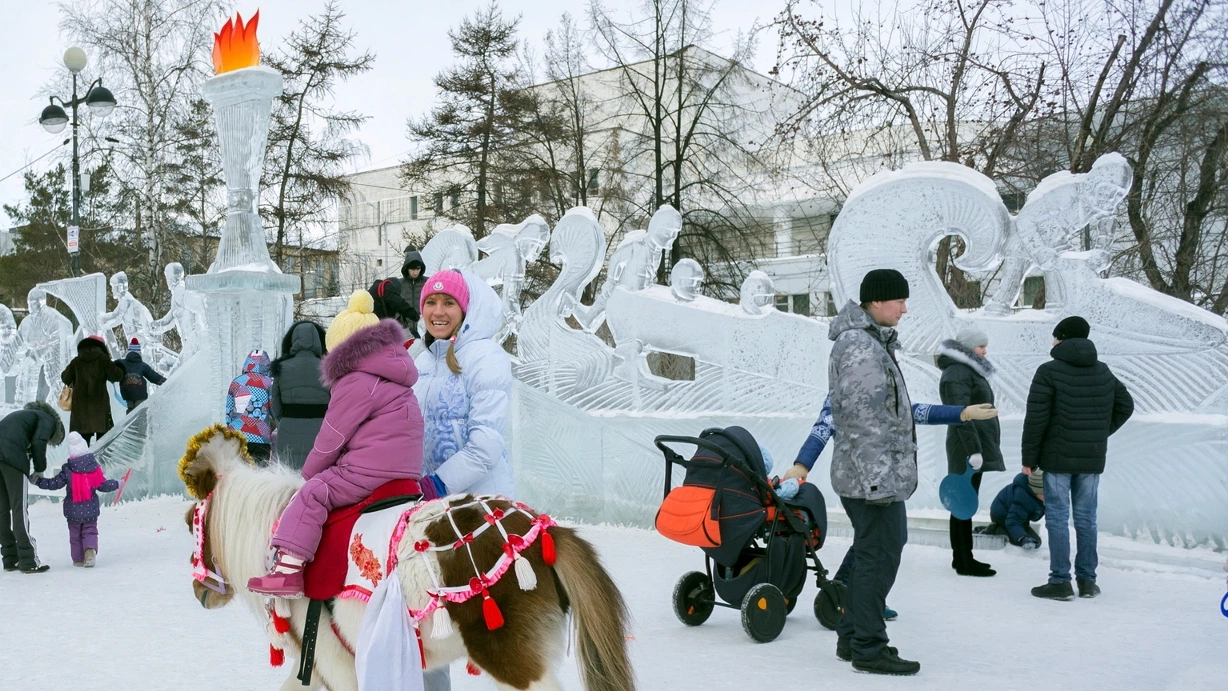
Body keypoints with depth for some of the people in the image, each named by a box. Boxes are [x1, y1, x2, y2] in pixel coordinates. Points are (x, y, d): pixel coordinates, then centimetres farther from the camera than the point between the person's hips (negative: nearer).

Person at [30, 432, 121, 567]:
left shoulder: (67, 470, -10)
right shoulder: (94, 468, -6)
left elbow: (54, 483, -8)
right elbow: (103, 485, -1)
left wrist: (38, 480, 3)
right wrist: (117, 484, 16)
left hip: (73, 511, -1)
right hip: (90, 511, 1)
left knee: (75, 535, 14)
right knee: (90, 532, 9)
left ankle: (78, 559, 17)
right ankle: (90, 551, -17)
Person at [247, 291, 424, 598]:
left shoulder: (356, 383, -9)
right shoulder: (394, 379, 21)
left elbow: (332, 438, -5)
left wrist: (309, 473, 12)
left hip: (370, 472, -10)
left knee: (311, 495, -7)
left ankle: (289, 567, -17)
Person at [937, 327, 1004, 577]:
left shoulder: (969, 370, 19)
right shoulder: (957, 373, -13)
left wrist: (984, 447, 24)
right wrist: (973, 450, -25)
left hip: (977, 446, 10)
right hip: (969, 449, -10)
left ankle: (962, 557, 19)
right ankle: (964, 561, -2)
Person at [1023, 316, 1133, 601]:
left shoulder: (1049, 371, -10)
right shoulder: (1103, 371, 10)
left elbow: (1036, 419, -13)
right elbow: (1125, 405, 17)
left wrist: (1029, 457, -6)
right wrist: (1101, 432, 17)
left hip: (1058, 458, -5)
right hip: (1092, 458, 5)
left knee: (1057, 518, -1)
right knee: (1086, 517, 11)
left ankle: (1060, 581, -1)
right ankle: (1087, 580, 15)